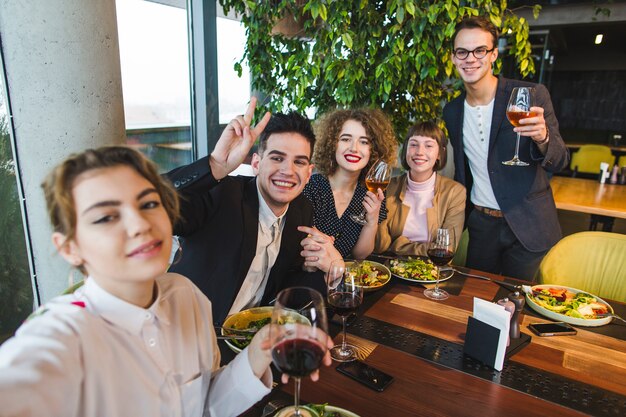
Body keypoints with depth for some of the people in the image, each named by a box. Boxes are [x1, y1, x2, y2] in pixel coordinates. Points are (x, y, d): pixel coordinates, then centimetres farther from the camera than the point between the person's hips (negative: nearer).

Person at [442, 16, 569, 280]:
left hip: (529, 228, -3)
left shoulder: (533, 95, -10)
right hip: (481, 225, 4)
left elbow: (559, 162, -7)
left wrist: (542, 137, -29)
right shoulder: (452, 111, 2)